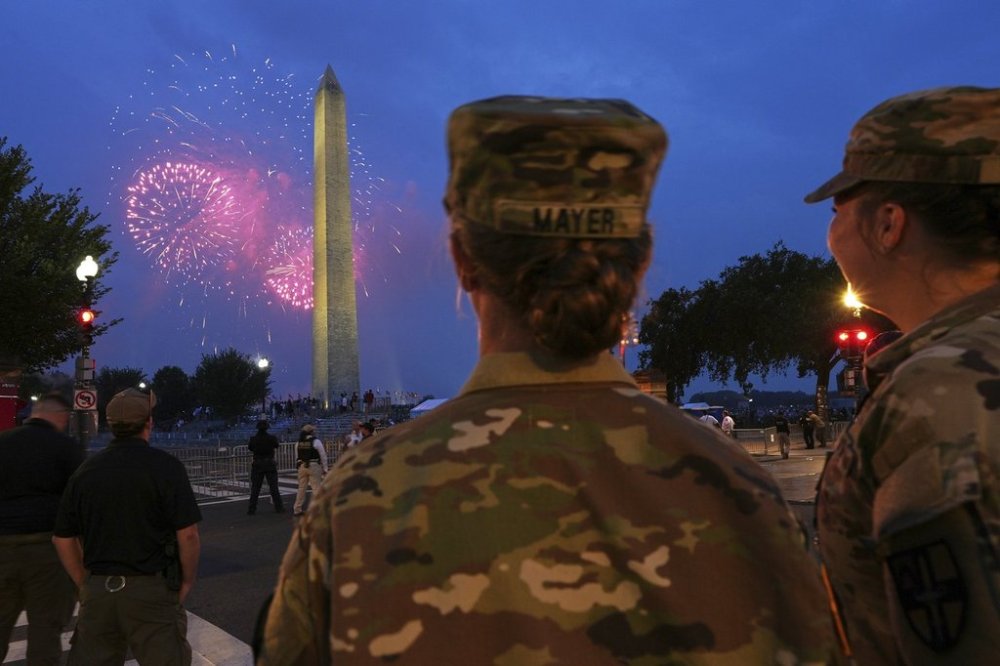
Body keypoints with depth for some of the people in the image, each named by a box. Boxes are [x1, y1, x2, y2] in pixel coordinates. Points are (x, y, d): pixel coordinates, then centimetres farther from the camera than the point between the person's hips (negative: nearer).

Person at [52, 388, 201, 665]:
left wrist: (86, 585, 17)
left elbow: (63, 538, 10)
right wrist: (186, 583, -1)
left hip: (98, 591, 5)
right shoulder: (165, 466, -10)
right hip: (151, 590, -4)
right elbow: (188, 535, -14)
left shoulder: (85, 470, 5)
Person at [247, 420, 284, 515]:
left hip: (257, 465, 1)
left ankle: (251, 509, 8)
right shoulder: (272, 438, -11)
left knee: (255, 488, 8)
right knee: (274, 487, 6)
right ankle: (279, 507, 9)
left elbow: (250, 448, 9)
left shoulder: (253, 439, -8)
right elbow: (277, 446, 6)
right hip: (270, 464, -1)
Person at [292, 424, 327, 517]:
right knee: (316, 488, 1)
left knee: (301, 488, 14)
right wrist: (324, 469, 2)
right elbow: (323, 456, -7)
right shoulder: (316, 441, -10)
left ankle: (297, 510, 20)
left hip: (302, 466, 5)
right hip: (314, 466, -5)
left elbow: (297, 457, 11)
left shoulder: (299, 443, 5)